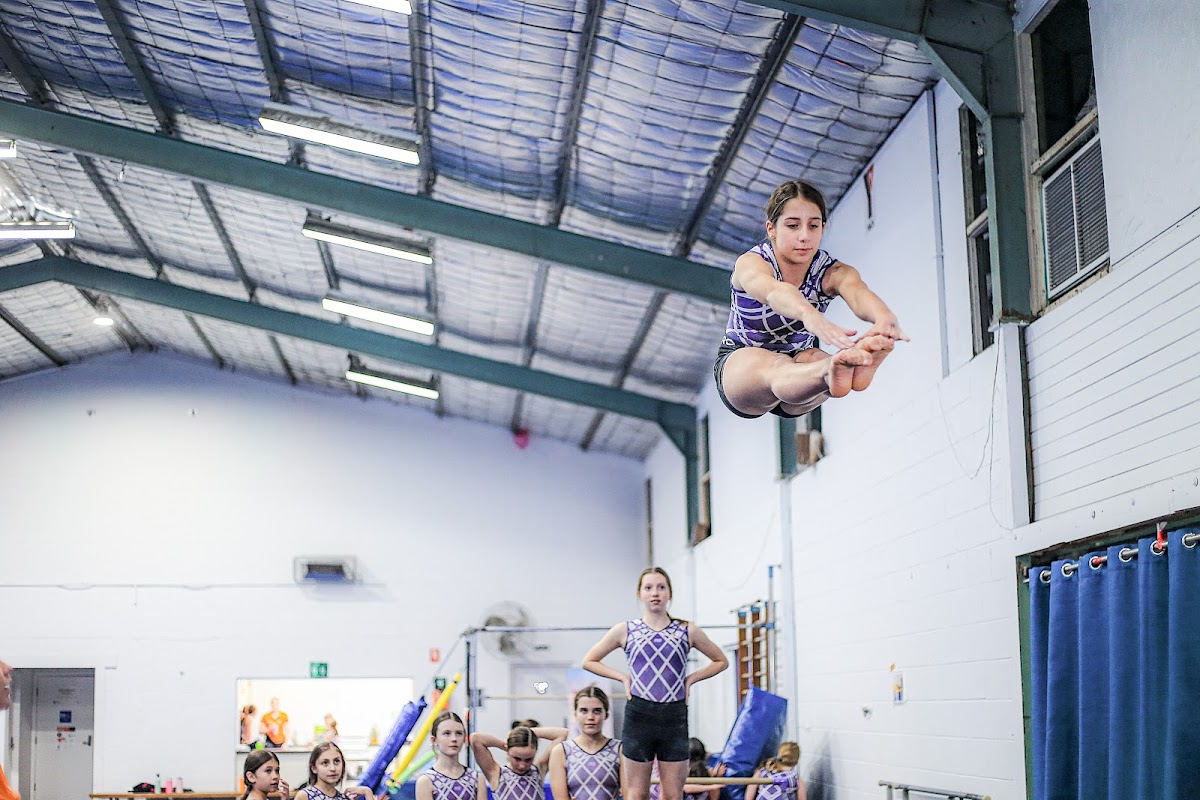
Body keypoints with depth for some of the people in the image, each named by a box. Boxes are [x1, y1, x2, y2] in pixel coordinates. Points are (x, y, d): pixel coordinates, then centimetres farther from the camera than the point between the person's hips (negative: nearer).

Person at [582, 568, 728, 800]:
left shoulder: (687, 631, 5)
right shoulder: (625, 630, 3)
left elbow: (721, 661, 15)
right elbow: (589, 661, 10)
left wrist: (691, 678, 2)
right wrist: (623, 677, 0)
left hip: (674, 716, 1)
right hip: (639, 714, -1)